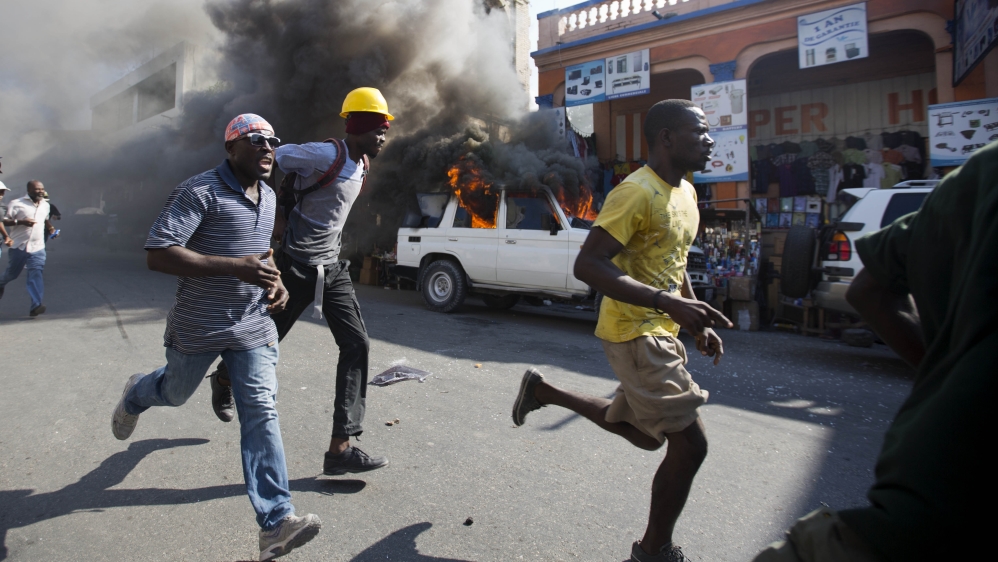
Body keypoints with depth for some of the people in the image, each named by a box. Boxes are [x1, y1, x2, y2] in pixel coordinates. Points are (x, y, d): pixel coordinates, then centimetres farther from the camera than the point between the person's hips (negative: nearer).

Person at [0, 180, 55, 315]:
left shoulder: (45, 205, 10)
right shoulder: (17, 204, -7)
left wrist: (51, 228, 12)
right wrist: (21, 221, -25)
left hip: (37, 248, 2)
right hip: (18, 247, -2)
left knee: (36, 274, -10)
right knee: (12, 274, 14)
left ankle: (36, 305, -17)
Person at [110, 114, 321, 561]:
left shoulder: (269, 197, 8)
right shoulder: (200, 192, -15)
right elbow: (157, 254, -24)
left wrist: (275, 281, 3)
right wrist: (236, 267, -30)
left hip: (253, 327, 4)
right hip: (198, 327, -4)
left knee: (262, 413, -7)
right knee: (176, 392, 22)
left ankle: (275, 523, -7)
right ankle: (135, 396, 61)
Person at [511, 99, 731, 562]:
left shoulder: (685, 192, 12)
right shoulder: (637, 192, -19)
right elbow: (587, 265, -27)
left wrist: (698, 321, 15)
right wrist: (668, 303, -33)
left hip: (662, 332, 10)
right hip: (634, 333, -10)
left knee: (646, 434, 22)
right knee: (690, 441, -6)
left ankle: (543, 392, 35)